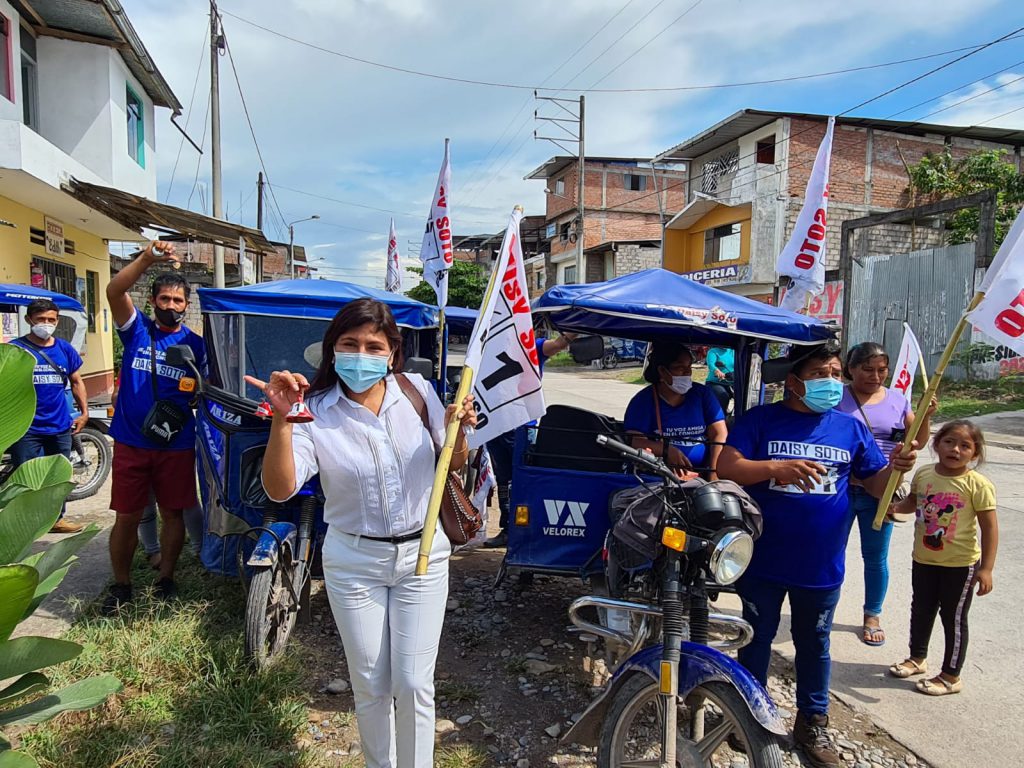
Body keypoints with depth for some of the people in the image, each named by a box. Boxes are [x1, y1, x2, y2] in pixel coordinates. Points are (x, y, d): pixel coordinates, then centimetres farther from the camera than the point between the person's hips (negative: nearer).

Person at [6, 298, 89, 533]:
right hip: (27, 428, -4)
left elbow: (76, 381, 16)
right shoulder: (15, 348, -5)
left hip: (60, 426, 4)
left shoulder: (64, 348, 7)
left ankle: (56, 518, 29)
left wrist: (84, 412, 9)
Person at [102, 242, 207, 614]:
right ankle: (121, 584, 25)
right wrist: (147, 259, -31)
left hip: (177, 444, 1)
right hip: (130, 442, -1)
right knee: (126, 516, 8)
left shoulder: (195, 343, 5)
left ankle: (166, 578, 27)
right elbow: (114, 290, -17)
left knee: (173, 514, 10)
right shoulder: (136, 328, 1)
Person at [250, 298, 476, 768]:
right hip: (353, 562, 0)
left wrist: (458, 431, -17)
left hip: (422, 555, 1)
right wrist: (281, 418, -36)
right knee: (370, 686, 15)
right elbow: (280, 489, -24)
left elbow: (454, 465, 4)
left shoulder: (416, 391, -7)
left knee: (414, 684, 5)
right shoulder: (316, 411, -12)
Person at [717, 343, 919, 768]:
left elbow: (877, 486, 5)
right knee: (756, 638, 15)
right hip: (763, 558, -2)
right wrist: (779, 467, -29)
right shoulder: (760, 420, -8)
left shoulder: (851, 427, 3)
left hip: (822, 564, 3)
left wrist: (896, 467, -17)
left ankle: (812, 722, 38)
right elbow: (725, 467, -16)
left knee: (814, 643, 19)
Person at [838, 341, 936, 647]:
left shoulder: (897, 399, 6)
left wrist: (925, 416, -7)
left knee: (876, 557, 13)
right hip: (841, 488, -3)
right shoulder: (837, 398, -6)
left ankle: (873, 616, 32)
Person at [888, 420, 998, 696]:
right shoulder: (923, 474, -4)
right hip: (923, 559, 5)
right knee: (921, 610, 21)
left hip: (960, 565, -5)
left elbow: (989, 527, -15)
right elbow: (912, 503, 14)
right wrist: (893, 507, -7)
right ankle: (917, 658, 43)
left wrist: (986, 568, -17)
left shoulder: (977, 484, -18)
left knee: (954, 617, 9)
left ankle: (951, 676, 26)